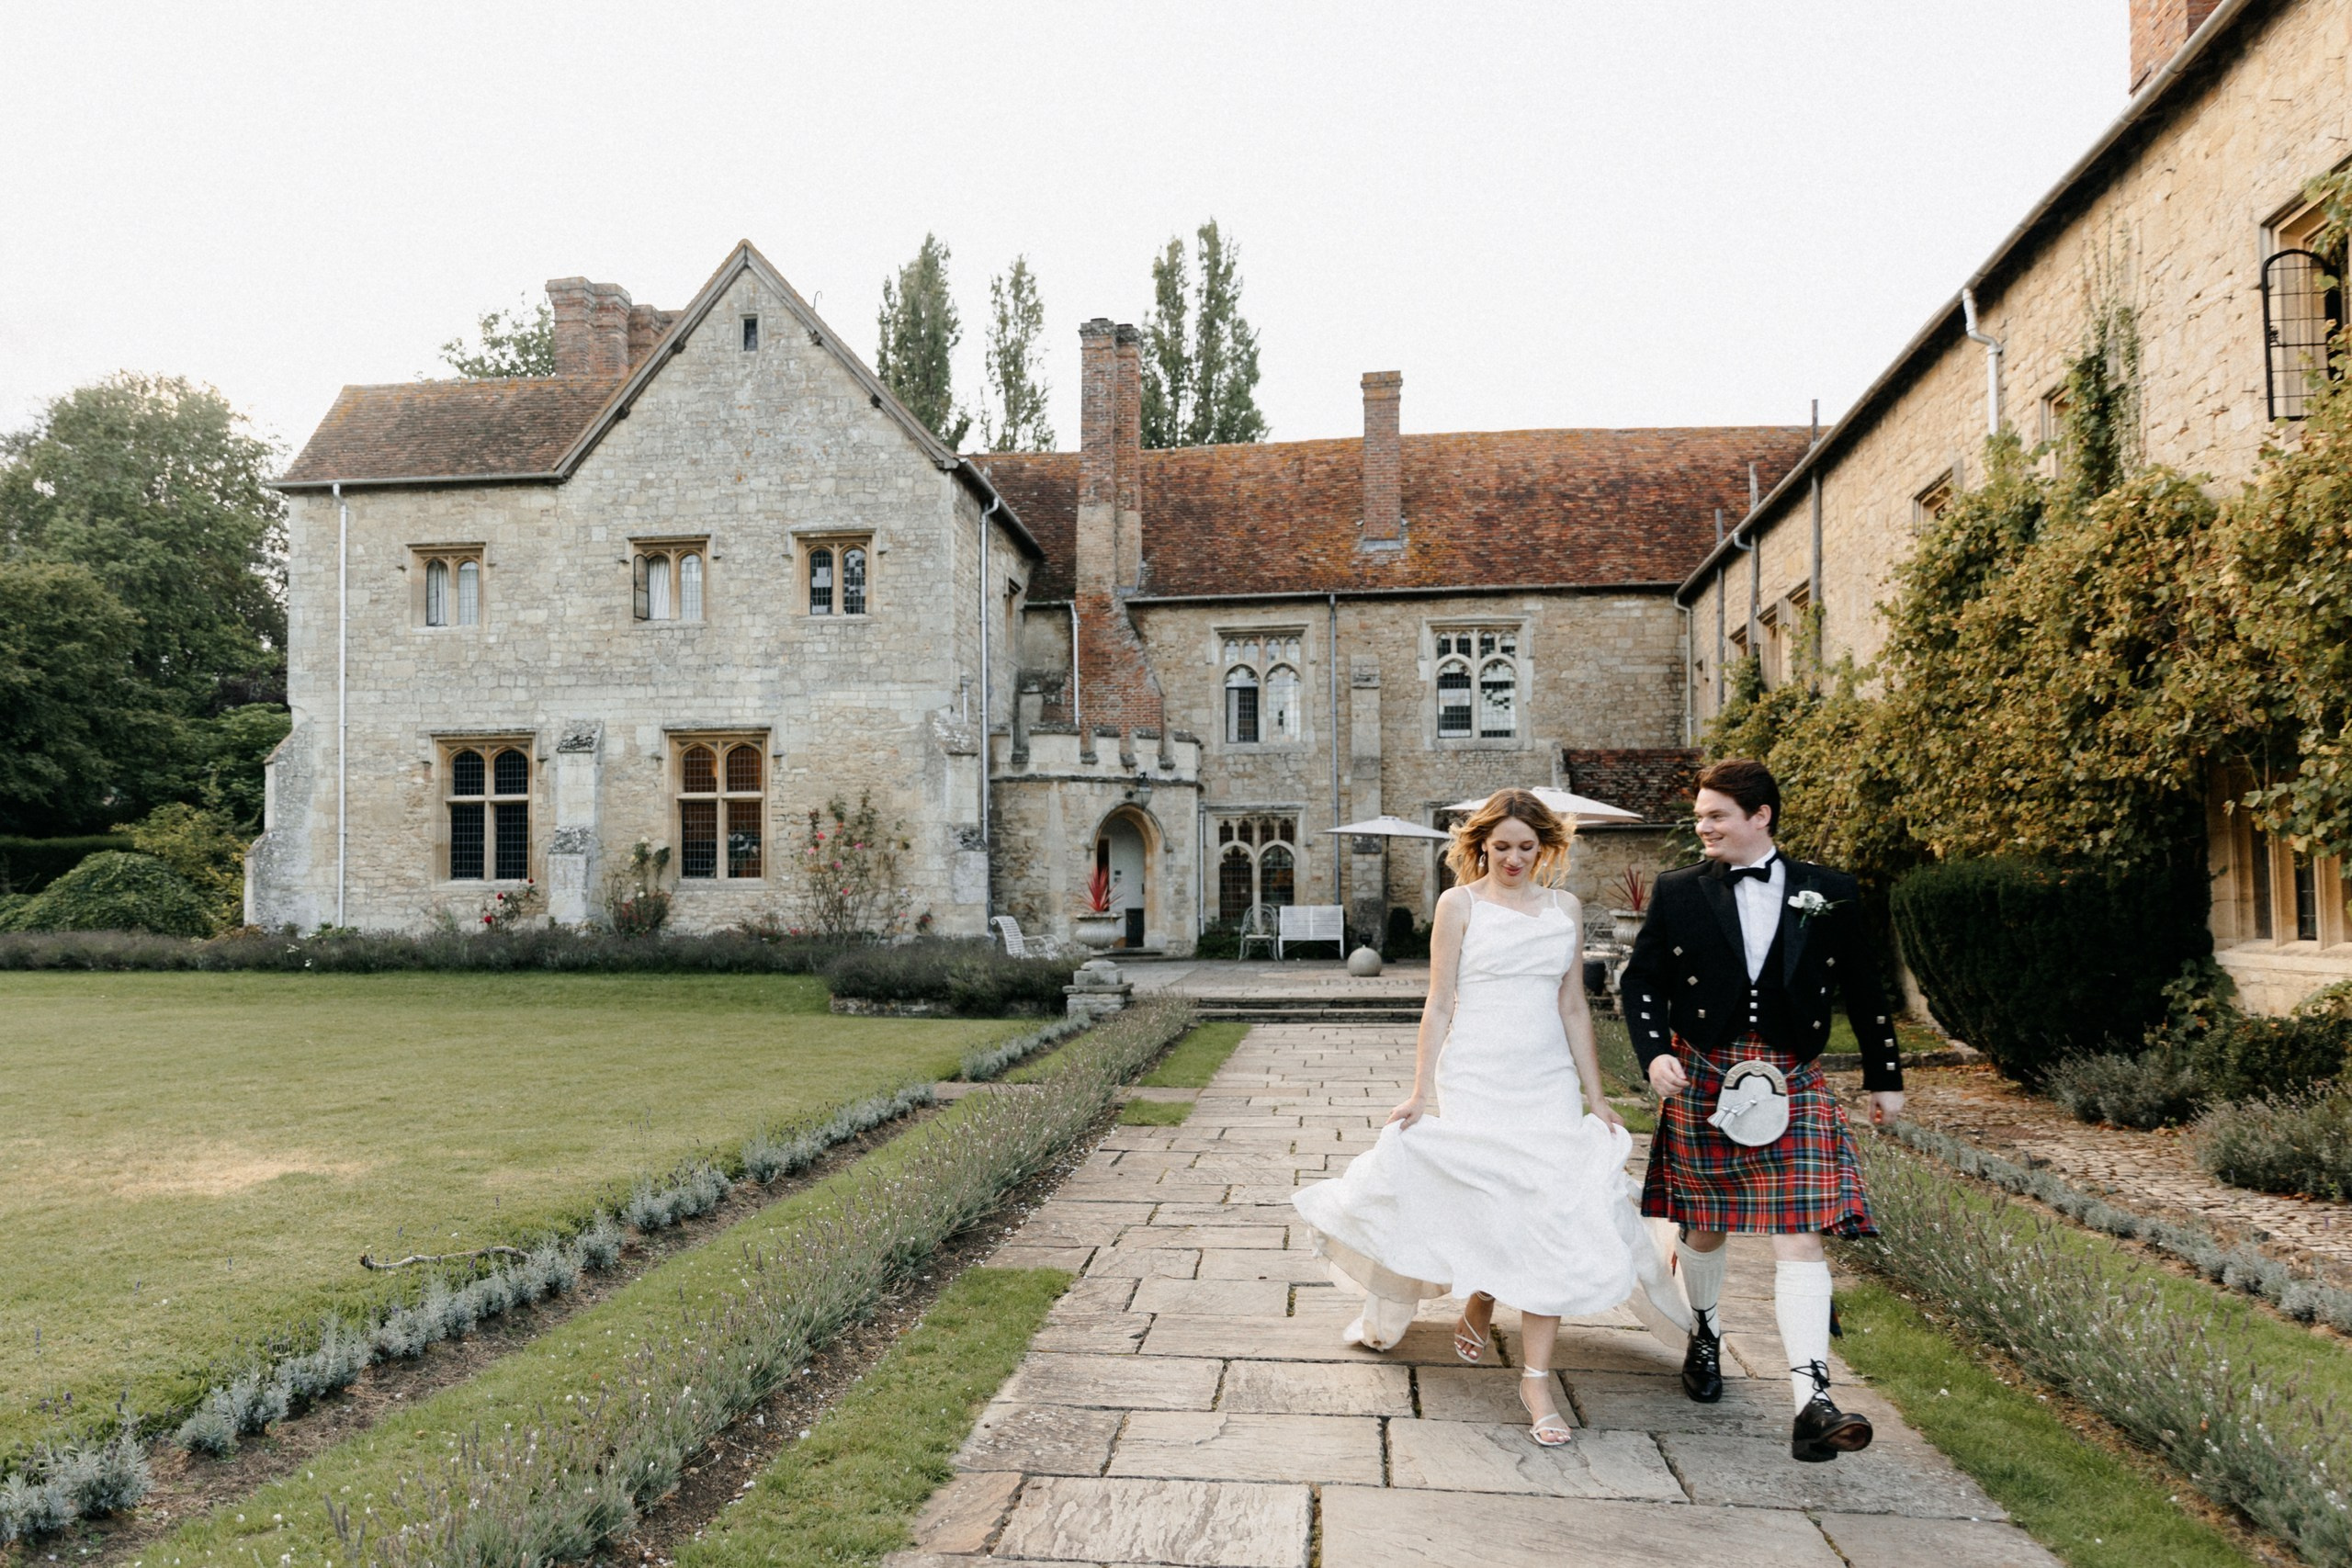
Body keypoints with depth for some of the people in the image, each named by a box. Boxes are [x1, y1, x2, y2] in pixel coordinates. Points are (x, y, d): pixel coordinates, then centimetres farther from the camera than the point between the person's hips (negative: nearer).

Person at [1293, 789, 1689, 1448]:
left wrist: (1595, 1096, 10)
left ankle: (1537, 1376, 0)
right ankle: (1478, 1308, 33)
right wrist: (1421, 1092, -5)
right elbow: (1440, 1003, -1)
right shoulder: (1460, 904, 0)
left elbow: (1573, 1008, 12)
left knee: (1551, 1220, -6)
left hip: (1549, 1083, 3)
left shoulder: (1566, 910, 9)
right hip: (1474, 1080, -2)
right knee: (1489, 1211, 0)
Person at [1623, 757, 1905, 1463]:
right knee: (1703, 1226, 16)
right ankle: (1704, 1336, 42)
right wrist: (1654, 1053, -11)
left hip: (1791, 1084, -1)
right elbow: (1641, 981, 4)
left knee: (1799, 1239, -9)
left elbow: (1863, 992, 10)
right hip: (1701, 1078, 1)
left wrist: (1884, 1076, 15)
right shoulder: (1679, 893, 0)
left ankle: (1812, 1405, -11)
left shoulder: (1828, 894, 1)